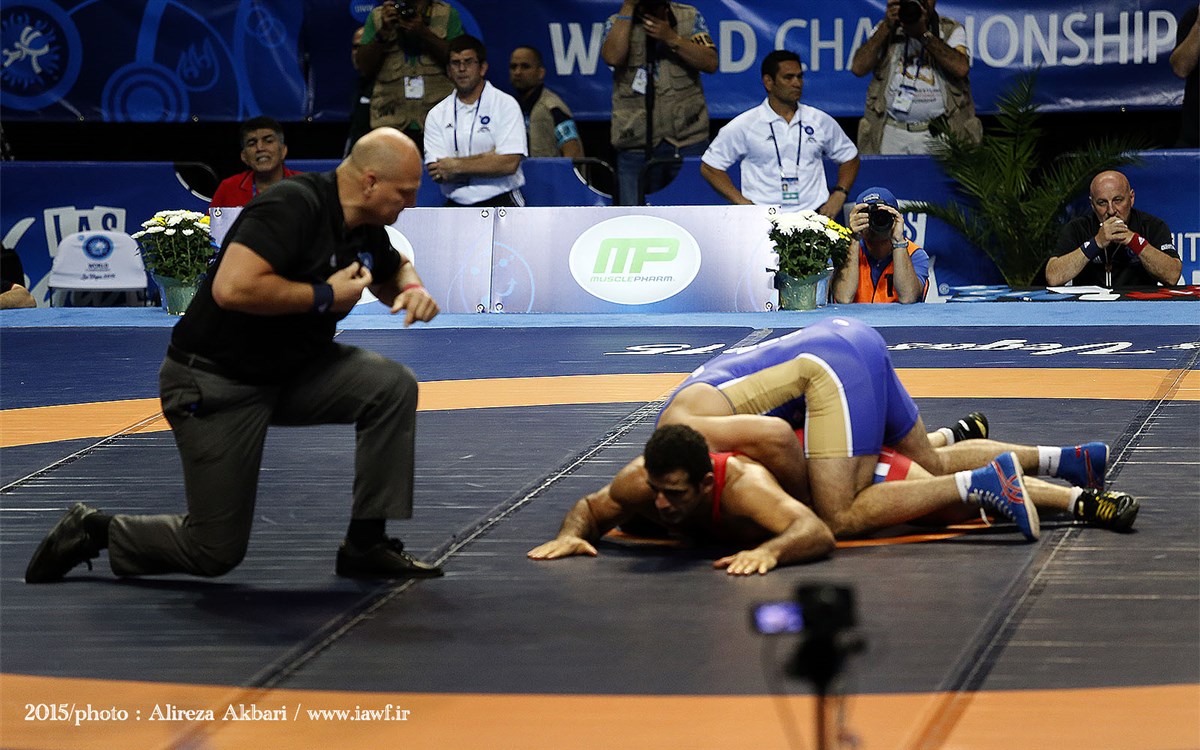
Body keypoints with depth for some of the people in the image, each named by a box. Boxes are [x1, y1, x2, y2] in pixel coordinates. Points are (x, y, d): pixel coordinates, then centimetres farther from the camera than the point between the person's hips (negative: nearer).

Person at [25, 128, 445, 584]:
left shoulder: (366, 228, 2)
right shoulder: (295, 205, -25)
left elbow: (394, 269, 26)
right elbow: (233, 288, -37)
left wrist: (413, 289, 1)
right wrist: (324, 296, -26)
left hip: (289, 371, 8)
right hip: (213, 383, -8)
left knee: (392, 386, -15)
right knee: (215, 552, -6)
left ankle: (366, 546, -5)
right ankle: (93, 533, 18)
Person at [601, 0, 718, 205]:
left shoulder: (690, 18, 7)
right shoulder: (617, 23, 5)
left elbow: (710, 63, -3)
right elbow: (613, 57, -15)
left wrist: (671, 38, -13)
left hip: (688, 140, 0)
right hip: (637, 145, 0)